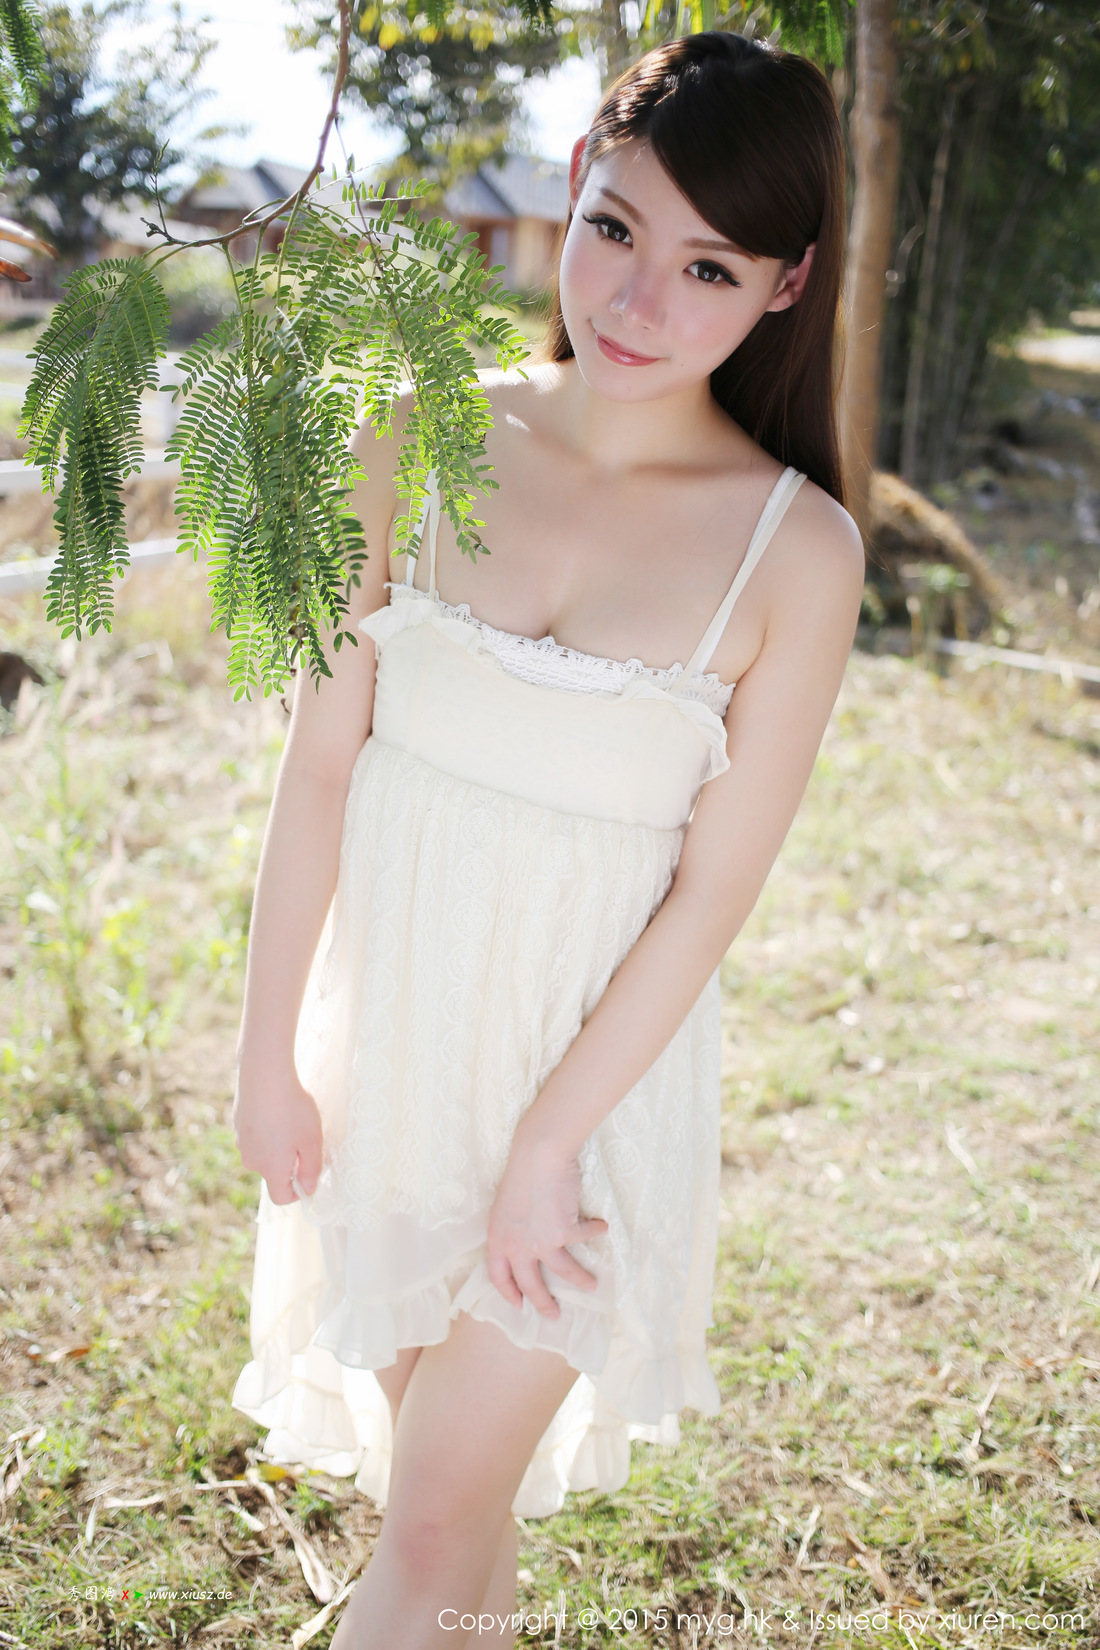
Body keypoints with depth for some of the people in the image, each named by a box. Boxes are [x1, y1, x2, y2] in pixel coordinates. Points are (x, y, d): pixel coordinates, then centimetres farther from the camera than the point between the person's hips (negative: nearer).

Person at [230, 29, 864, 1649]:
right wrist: (268, 1048, -1)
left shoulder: (797, 551, -14)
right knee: (432, 1449, 21)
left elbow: (715, 886, -11)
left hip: (595, 1066, -2)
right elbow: (324, 756, -3)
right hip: (385, 1027, 3)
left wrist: (546, 1145, -10)